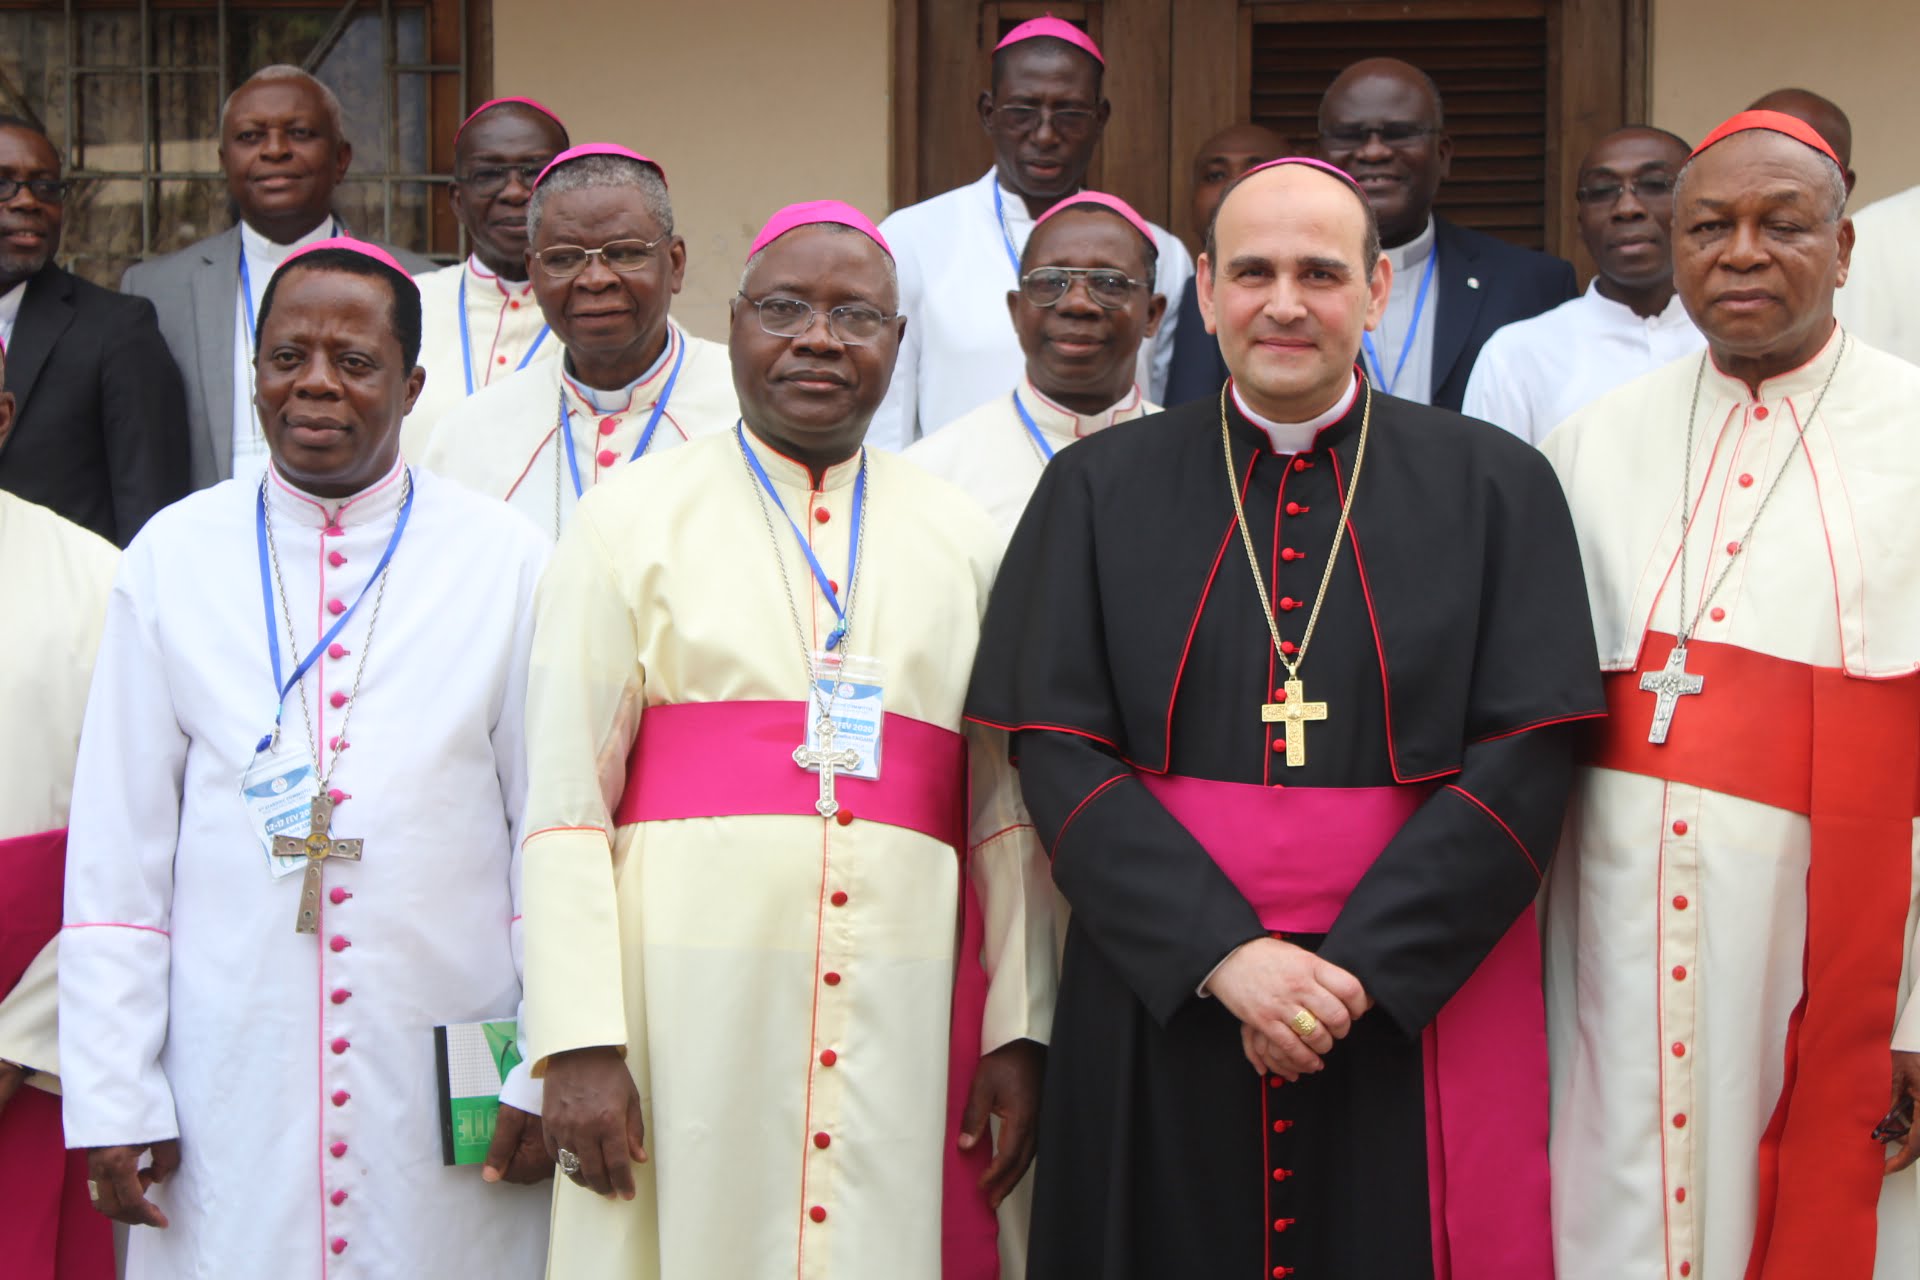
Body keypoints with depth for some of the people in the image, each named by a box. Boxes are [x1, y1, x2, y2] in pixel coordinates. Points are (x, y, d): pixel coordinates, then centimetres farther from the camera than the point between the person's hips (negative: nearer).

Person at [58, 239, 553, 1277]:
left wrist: (548, 1074, -2)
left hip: (445, 1083, 0)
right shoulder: (172, 558, 5)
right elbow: (114, 851, 5)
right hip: (231, 1085, 1)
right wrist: (113, 1099, 0)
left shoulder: (507, 561, 3)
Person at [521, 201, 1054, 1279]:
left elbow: (1007, 813, 12)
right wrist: (579, 1044, -10)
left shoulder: (964, 541, 13)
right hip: (685, 1015, -2)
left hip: (903, 1024, 2)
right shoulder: (633, 523, 5)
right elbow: (565, 805, -2)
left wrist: (1020, 1030, 6)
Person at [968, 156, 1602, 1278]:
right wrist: (1224, 954, -14)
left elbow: (1529, 758, -4)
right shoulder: (1101, 489, 5)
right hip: (1161, 1009, 1)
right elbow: (1058, 755, -2)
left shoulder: (1494, 485, 4)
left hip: (1416, 1008, 0)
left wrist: (1358, 967, -13)